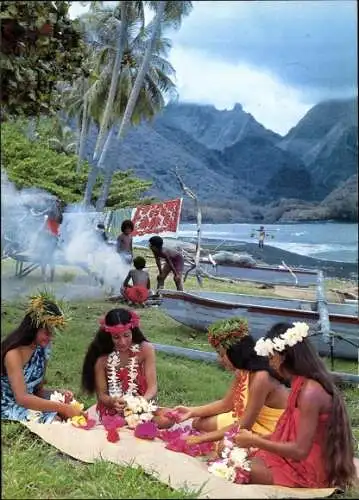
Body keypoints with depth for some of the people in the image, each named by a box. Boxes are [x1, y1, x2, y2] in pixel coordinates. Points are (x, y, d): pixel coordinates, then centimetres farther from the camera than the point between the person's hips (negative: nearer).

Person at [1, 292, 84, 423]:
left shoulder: (42, 348, 0)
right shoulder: (13, 353, -23)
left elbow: (38, 389, 5)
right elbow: (22, 398, -28)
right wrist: (62, 408, -30)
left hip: (29, 401, 7)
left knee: (72, 414, -13)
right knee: (53, 420, -23)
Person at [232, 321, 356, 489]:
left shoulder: (310, 391, -25)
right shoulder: (304, 384, 4)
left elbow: (300, 450, -25)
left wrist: (254, 441, -17)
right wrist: (256, 439, 7)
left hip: (307, 471, -9)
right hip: (298, 459, 9)